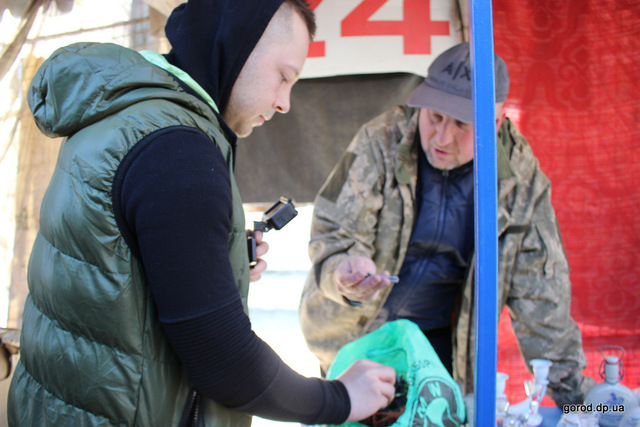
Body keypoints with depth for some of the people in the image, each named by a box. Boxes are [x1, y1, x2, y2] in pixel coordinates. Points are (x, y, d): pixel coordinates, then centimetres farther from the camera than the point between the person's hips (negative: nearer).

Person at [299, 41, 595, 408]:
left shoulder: (521, 172, -12)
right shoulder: (380, 142, -18)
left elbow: (539, 286, -7)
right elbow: (331, 235, -17)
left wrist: (569, 385, -7)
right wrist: (344, 272, -41)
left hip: (443, 340, 2)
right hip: (356, 332, -1)